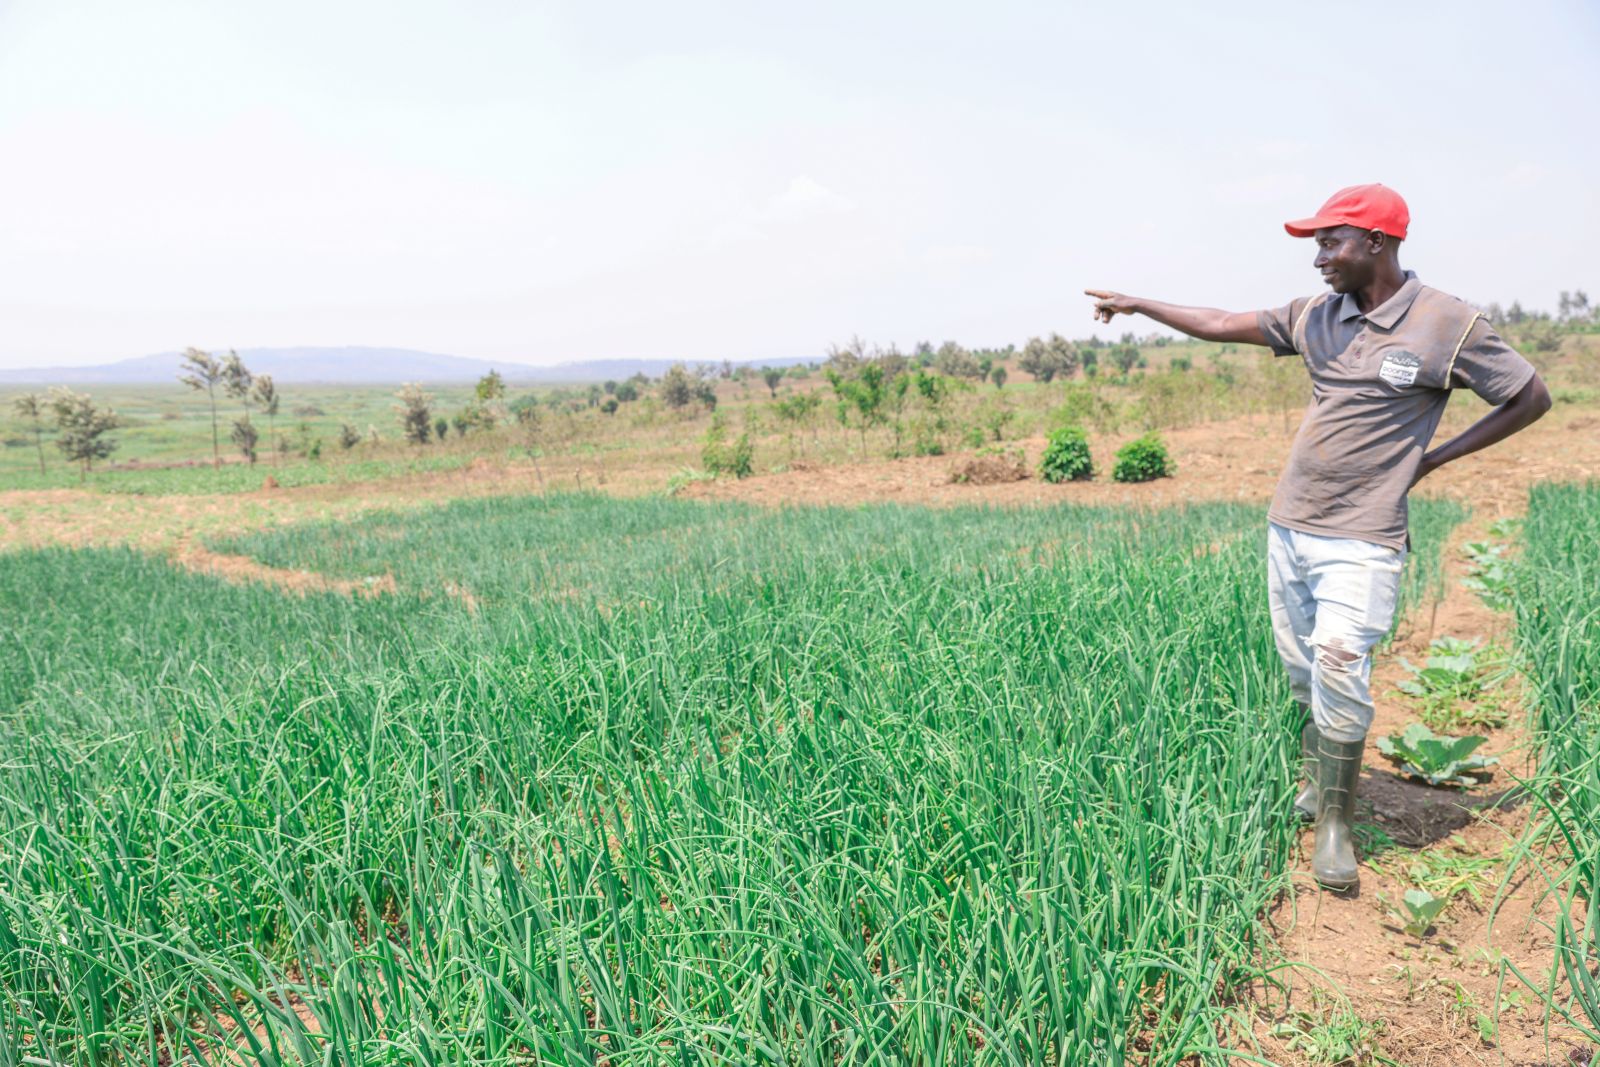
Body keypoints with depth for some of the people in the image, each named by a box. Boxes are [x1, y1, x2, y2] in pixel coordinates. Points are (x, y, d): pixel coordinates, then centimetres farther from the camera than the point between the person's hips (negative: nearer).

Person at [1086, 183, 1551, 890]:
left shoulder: (1447, 326, -9)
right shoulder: (1317, 316, 5)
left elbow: (1532, 399, 1)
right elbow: (1223, 326, 14)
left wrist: (1434, 459, -2)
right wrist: (1137, 305, 15)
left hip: (1361, 539, -5)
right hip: (1288, 526, 5)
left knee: (1338, 671, -12)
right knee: (1302, 671, 13)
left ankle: (1335, 825, 4)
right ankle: (1322, 779, 33)